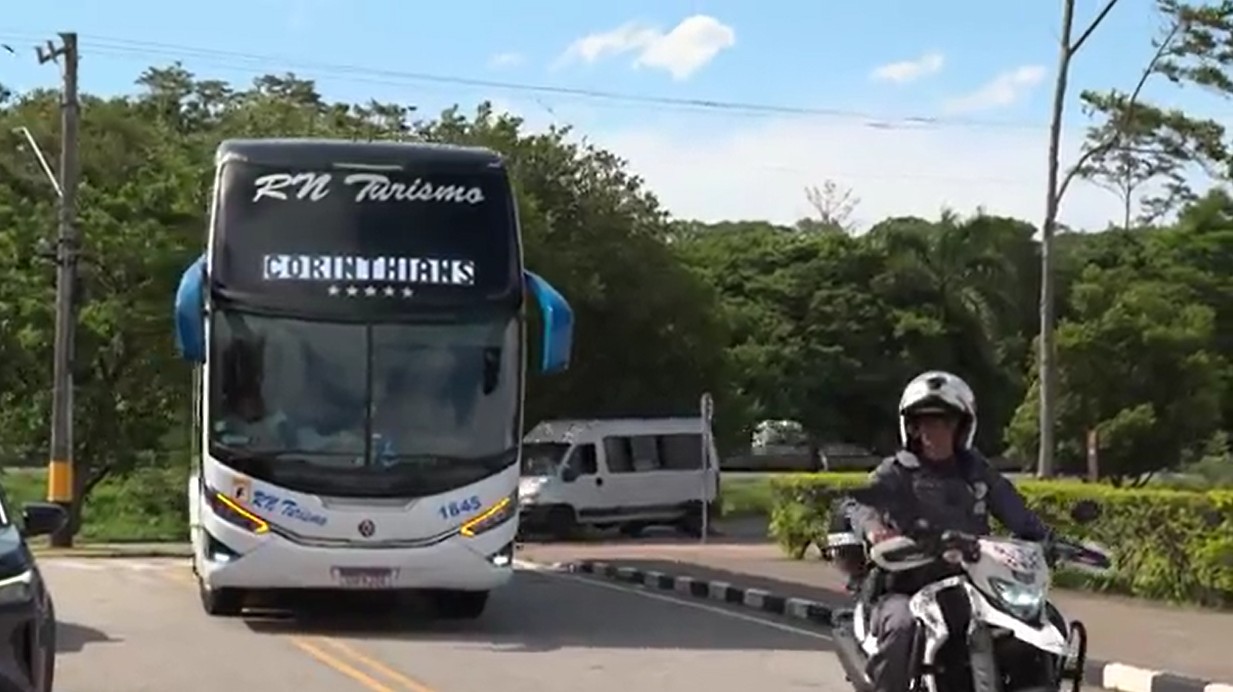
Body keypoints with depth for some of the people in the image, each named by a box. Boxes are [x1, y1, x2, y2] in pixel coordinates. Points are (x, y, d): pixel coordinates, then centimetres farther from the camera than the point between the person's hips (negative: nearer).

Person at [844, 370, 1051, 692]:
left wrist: (1049, 540, -10)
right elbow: (859, 502, -14)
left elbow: (1018, 514, 9)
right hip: (905, 589, -4)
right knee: (902, 624, -35)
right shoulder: (896, 472, 3)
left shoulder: (977, 472, 16)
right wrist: (873, 527, -38)